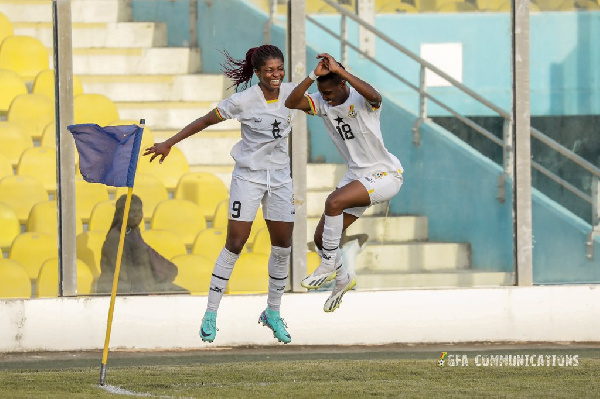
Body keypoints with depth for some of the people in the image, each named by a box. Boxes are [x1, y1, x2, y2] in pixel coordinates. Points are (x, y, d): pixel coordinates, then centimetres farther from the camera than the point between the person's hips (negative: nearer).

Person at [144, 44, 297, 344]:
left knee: (283, 246, 5)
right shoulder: (244, 100, -16)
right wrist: (168, 144, -5)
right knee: (235, 244, -7)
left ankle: (273, 313, 20)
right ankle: (210, 314, 1)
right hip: (248, 176, -5)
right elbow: (205, 121, -7)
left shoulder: (291, 92, -4)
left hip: (280, 176, 5)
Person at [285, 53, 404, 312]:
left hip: (385, 175, -8)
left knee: (334, 202, -30)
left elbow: (373, 95, -43)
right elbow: (291, 103, -13)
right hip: (357, 175, 8)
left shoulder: (362, 101, -18)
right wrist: (313, 76, -25)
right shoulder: (323, 104, -1)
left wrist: (339, 70, -42)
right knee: (321, 237, 5)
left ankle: (330, 264, -13)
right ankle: (342, 279, 32)